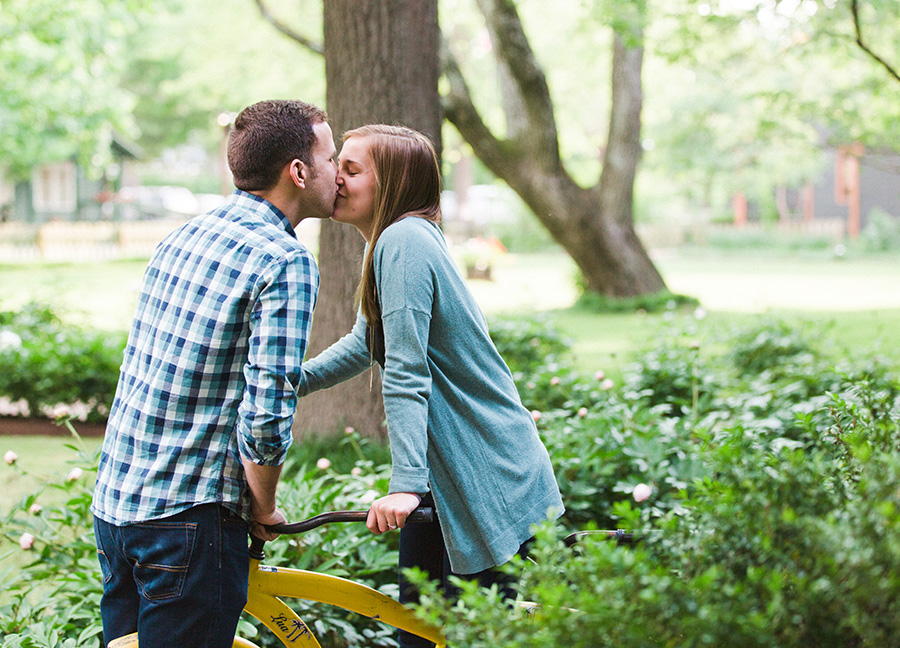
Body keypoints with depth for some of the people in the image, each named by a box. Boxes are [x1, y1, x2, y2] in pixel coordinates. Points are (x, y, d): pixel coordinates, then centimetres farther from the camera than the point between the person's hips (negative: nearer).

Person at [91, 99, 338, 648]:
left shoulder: (183, 236, 9)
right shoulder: (286, 263, -15)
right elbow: (267, 416, -22)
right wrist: (264, 508, -4)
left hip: (113, 501, 8)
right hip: (186, 519, -8)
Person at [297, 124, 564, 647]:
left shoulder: (403, 242, -21)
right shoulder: (393, 241, 10)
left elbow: (405, 374, -27)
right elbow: (365, 346, 24)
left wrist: (405, 485, -30)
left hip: (489, 480, -10)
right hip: (448, 472, 10)